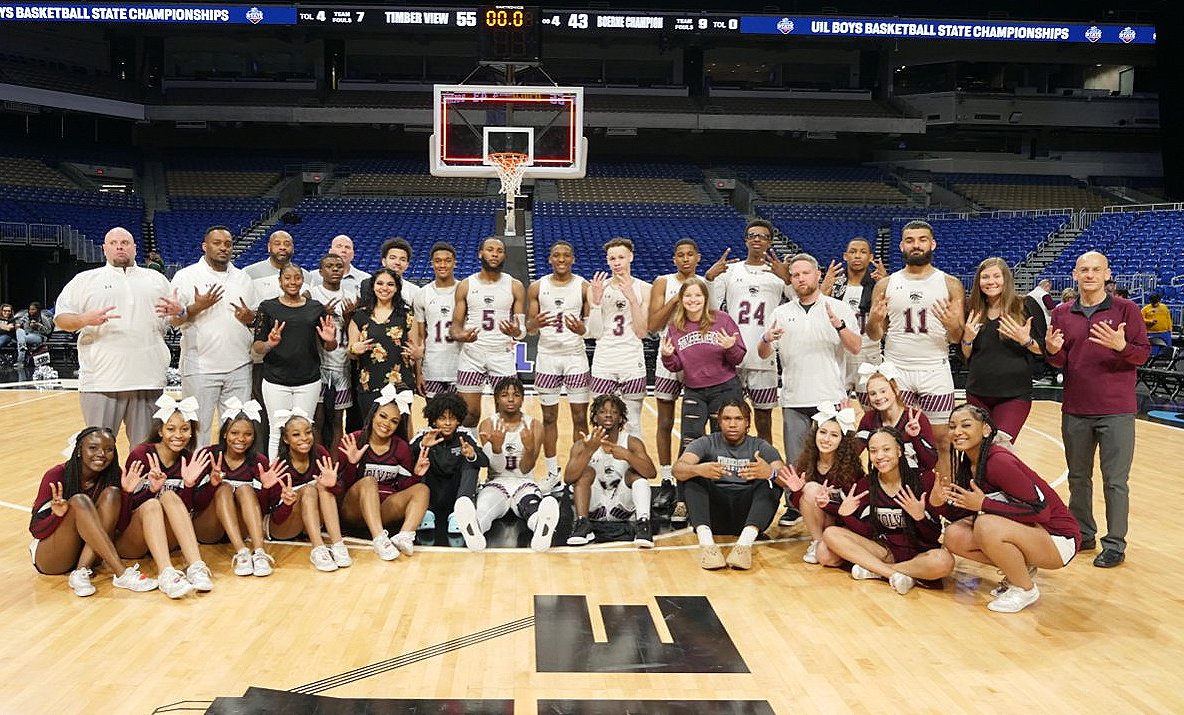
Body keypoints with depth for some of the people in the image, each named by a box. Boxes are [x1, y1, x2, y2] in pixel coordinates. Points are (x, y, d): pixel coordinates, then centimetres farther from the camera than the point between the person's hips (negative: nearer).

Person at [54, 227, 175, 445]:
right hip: (101, 380, -2)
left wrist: (177, 311, -5)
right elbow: (60, 318, 6)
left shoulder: (157, 279, 17)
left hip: (148, 379, 2)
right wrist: (85, 319, -15)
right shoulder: (85, 280, 10)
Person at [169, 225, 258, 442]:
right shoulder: (186, 276, 1)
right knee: (198, 428, 2)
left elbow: (256, 318, 17)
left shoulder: (243, 278, 13)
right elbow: (173, 320, -3)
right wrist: (197, 307, -19)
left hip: (239, 367, 4)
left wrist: (249, 317, -5)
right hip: (200, 368, -3)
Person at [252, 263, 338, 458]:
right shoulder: (268, 307, 4)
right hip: (276, 380, -1)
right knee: (277, 433, -2)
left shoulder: (316, 307, 8)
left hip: (308, 380, 1)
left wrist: (330, 340, -11)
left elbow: (329, 347, 12)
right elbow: (256, 347, 1)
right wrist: (269, 344, -21)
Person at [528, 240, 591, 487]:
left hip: (576, 357, -1)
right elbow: (529, 328, 5)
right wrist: (535, 324, -19)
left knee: (580, 418, 1)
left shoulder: (584, 287, 0)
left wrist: (582, 329, -21)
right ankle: (552, 472, 17)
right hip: (547, 357, 1)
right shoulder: (537, 287, 3)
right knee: (549, 417, 7)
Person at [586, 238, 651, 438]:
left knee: (633, 424, 3)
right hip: (604, 363, 1)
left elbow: (641, 332, -5)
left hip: (633, 363, -1)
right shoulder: (597, 288, 3)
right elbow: (595, 333, -1)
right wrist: (596, 300, -13)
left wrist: (631, 298, -13)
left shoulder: (643, 289, 1)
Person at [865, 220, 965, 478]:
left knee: (941, 441, 4)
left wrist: (951, 326, -20)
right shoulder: (886, 285, 5)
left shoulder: (950, 285, 3)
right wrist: (875, 321, -16)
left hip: (935, 372, -1)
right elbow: (874, 336, 7)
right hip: (895, 371, 1)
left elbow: (958, 338, 3)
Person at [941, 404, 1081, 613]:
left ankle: (1025, 589, -8)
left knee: (987, 526, -32)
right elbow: (963, 513, 4)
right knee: (954, 536, -8)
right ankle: (1021, 568, 9)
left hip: (1058, 539, -8)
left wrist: (983, 504, -27)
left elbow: (1041, 511, -25)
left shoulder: (998, 461, -24)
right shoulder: (966, 463, 1)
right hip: (1025, 532, 8)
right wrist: (948, 500, -17)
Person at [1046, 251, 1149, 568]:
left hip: (1116, 412, -3)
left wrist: (1121, 346, -24)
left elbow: (1143, 353, -4)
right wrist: (1053, 351, -13)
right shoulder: (1062, 313, 6)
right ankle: (1083, 534, 26)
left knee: (1115, 481, 1)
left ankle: (1115, 544, 12)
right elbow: (1059, 362, 9)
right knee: (1078, 478, 13)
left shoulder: (1126, 309, -3)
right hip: (1075, 411, 3)